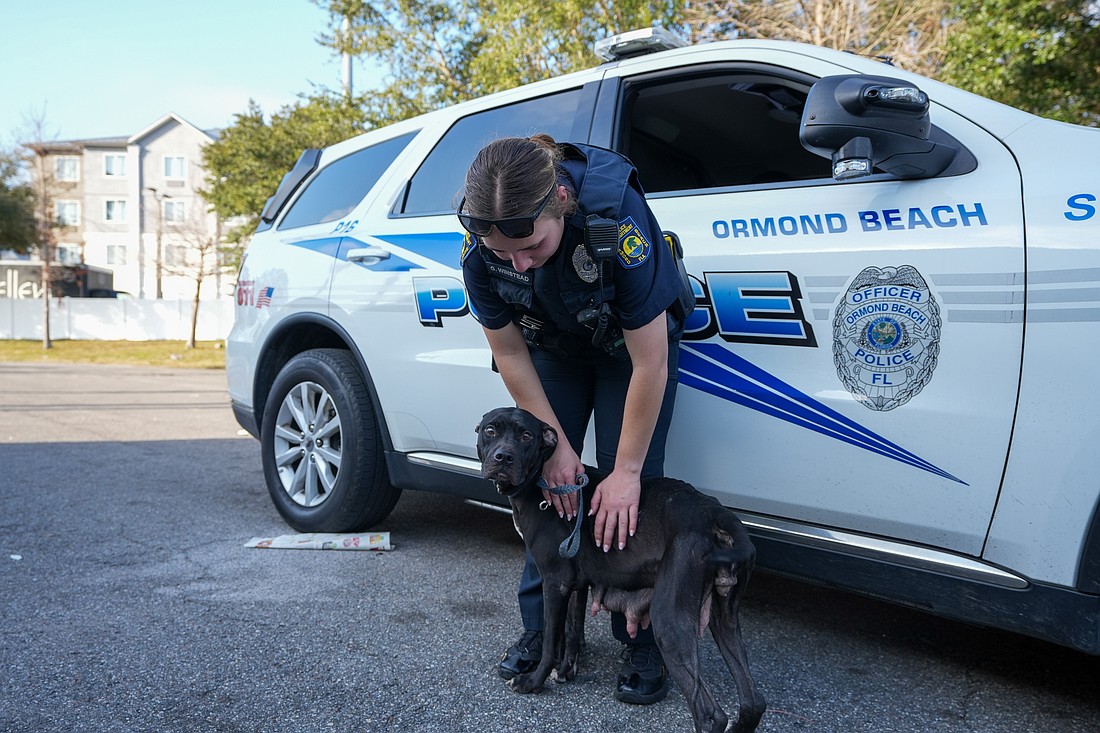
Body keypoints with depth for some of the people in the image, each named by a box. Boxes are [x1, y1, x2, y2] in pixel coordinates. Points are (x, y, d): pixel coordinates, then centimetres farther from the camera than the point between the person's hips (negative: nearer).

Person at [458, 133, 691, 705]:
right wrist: (555, 444, -16)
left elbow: (649, 364, -31)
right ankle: (541, 627, 15)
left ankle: (642, 643, 7)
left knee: (627, 488, -8)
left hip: (633, 342, -3)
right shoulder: (479, 245, -30)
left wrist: (626, 471, -25)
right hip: (553, 346, 3)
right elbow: (509, 353, -15)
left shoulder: (617, 220, -41)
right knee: (546, 480, -1)